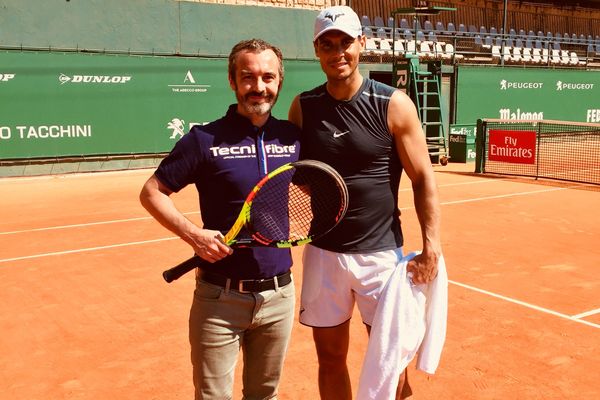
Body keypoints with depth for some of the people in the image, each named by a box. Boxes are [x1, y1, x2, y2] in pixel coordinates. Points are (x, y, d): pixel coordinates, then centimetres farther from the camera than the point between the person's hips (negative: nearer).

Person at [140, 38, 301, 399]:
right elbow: (152, 192, -3)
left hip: (279, 295, 3)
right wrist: (193, 234, -17)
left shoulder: (293, 137, 2)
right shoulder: (205, 139, -8)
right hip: (220, 298, -3)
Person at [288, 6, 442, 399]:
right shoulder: (303, 107, 2)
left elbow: (424, 179, -4)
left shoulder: (394, 105, -7)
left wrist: (432, 246, -11)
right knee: (331, 357, 12)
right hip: (322, 253, 2)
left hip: (381, 253, -2)